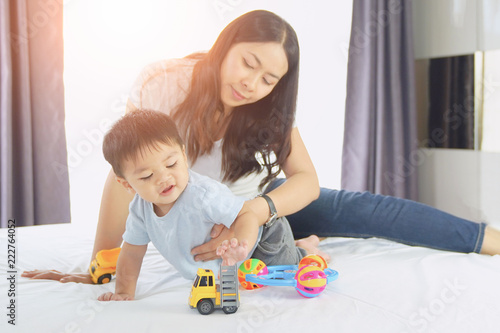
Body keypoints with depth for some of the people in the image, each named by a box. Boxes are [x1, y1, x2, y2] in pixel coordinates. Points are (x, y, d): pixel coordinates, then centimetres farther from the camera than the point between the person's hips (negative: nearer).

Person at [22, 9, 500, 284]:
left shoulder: (269, 107, -14)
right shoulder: (163, 85, -26)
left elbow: (307, 181, -22)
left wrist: (256, 212, -43)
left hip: (263, 203, 2)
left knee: (358, 209, -17)